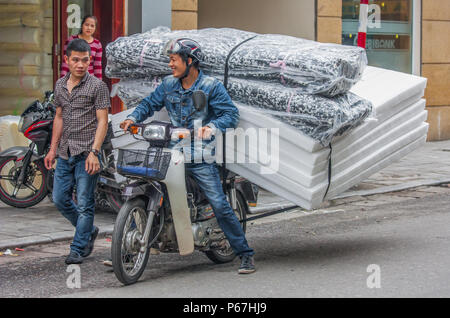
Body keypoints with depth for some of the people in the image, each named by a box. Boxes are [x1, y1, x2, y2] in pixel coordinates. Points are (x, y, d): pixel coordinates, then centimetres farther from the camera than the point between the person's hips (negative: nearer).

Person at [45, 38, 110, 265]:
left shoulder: (97, 86, -6)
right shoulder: (60, 85, 12)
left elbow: (102, 121, -10)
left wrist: (94, 152, -18)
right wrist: (53, 149, 18)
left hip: (86, 154, -6)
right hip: (65, 154, 6)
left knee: (84, 204, -4)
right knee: (60, 199, 9)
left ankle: (78, 249, 4)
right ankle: (89, 231, 28)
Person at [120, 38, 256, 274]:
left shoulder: (211, 86, -7)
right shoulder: (168, 84, 8)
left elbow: (231, 114, -12)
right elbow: (150, 103, 14)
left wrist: (211, 126, -31)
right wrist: (133, 117, -6)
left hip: (200, 157, -5)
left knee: (220, 206, -10)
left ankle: (245, 254, -1)